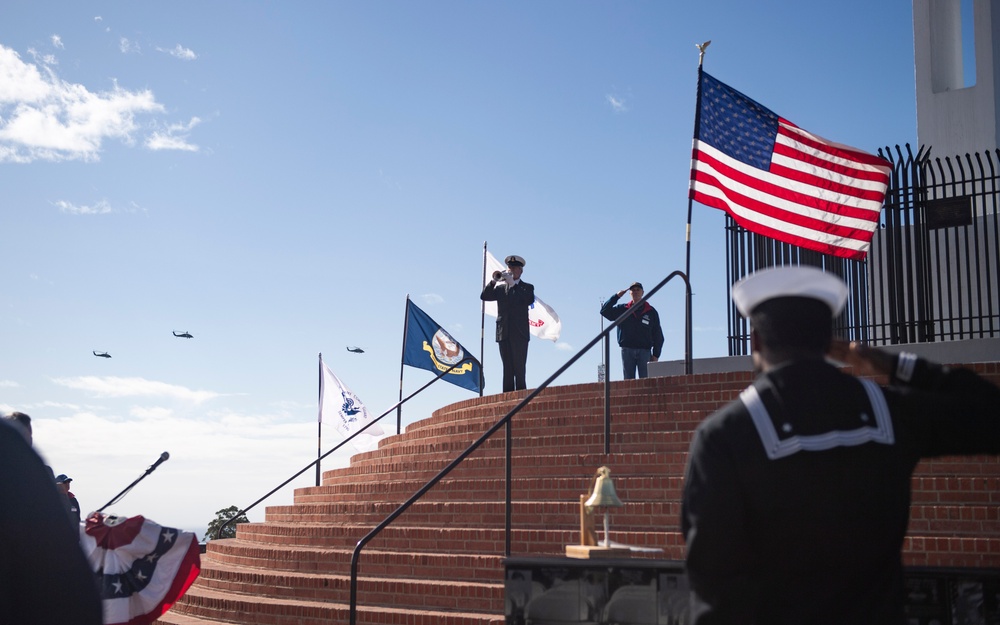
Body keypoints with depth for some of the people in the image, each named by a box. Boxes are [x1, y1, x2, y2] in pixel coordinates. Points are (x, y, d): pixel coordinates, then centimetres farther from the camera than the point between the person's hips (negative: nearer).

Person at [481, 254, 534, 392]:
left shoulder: (527, 287, 10)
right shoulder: (500, 287, 17)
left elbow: (530, 300, -11)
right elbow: (484, 296, 5)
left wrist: (512, 284, -16)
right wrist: (494, 281, -8)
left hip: (519, 333, -3)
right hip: (504, 333, 3)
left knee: (519, 368, -8)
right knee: (507, 369, 2)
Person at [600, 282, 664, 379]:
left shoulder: (651, 312, 9)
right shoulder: (622, 309, 11)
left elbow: (658, 335, 8)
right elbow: (604, 311, 4)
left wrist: (656, 355, 0)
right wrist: (617, 296, 0)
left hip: (645, 350, -1)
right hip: (627, 350, 1)